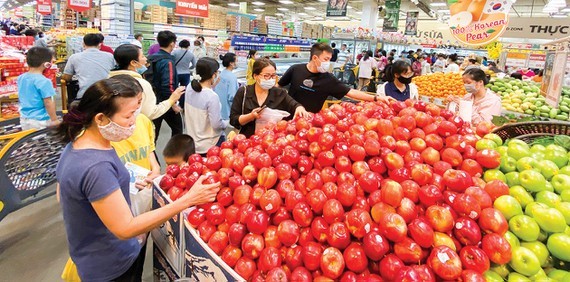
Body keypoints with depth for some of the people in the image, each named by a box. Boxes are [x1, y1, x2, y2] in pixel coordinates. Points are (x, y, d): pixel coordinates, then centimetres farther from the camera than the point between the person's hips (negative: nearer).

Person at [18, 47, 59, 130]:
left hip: (24, 119, 7)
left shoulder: (21, 78, 4)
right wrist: (54, 120, -13)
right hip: (41, 120, -7)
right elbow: (48, 103, -20)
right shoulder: (44, 81, -20)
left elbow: (24, 99, 16)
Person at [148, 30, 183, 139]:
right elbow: (168, 86, -26)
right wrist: (174, 104, -18)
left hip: (154, 101, 7)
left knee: (153, 131, 13)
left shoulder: (152, 58, 6)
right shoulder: (168, 62, -20)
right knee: (177, 128, 12)